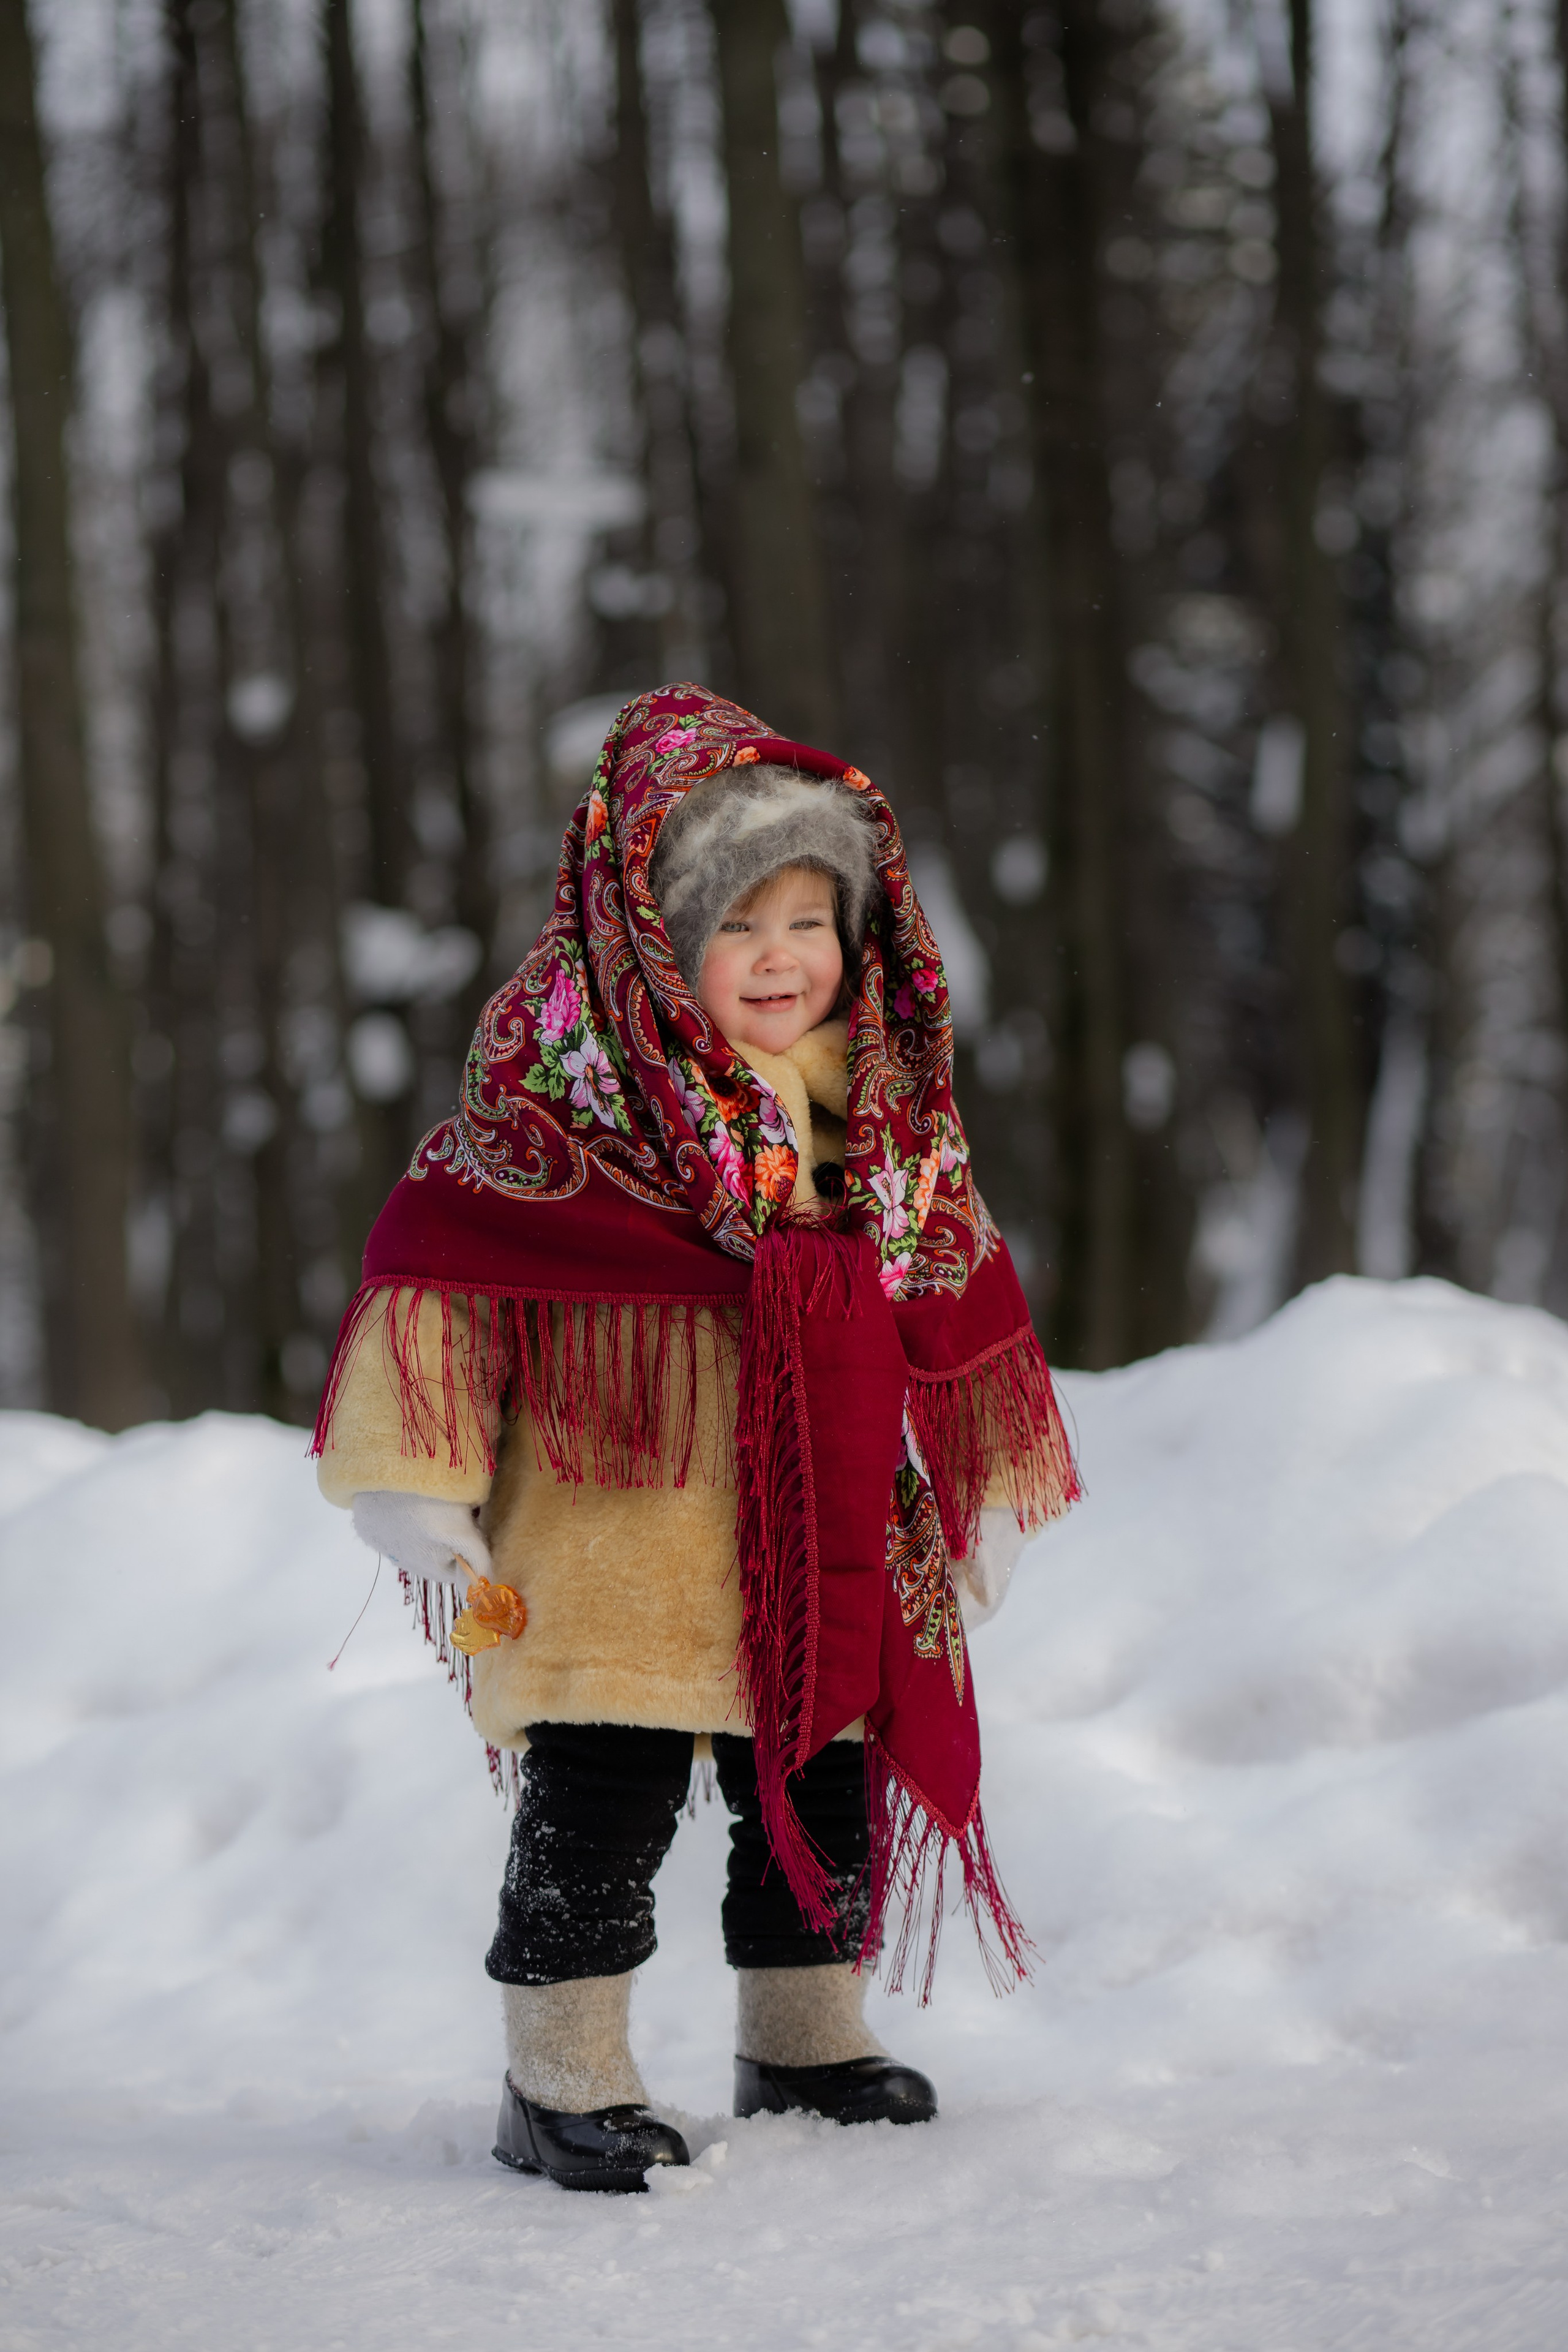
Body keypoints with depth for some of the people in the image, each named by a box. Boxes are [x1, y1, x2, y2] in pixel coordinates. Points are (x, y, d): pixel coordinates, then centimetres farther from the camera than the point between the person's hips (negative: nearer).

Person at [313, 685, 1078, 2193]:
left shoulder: (887, 1112, 8)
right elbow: (437, 1273, -11)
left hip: (834, 1555, 6)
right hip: (613, 1551, -5)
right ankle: (563, 2080, 8)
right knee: (599, 1814, -3)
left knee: (824, 1802, 15)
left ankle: (806, 2041, 32)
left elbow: (951, 1304, 19)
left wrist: (979, 1501, 23)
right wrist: (421, 1491, -14)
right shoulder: (561, 1098, -11)